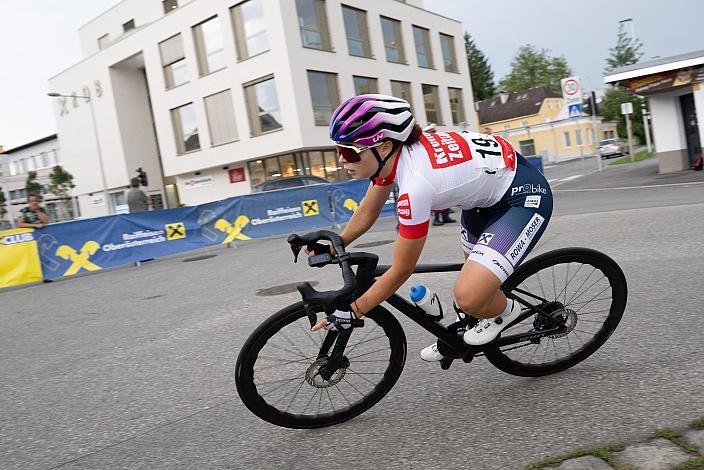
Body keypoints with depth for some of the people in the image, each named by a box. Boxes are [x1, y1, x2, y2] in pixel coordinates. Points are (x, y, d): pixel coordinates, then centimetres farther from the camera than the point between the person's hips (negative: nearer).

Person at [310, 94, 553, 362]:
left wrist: (351, 312, -16)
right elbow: (367, 213, 7)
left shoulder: (415, 184, -35)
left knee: (468, 298, -22)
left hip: (524, 196, -9)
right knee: (473, 266, 24)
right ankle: (462, 338, 46)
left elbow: (401, 271, -23)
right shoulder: (390, 154, -12)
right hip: (486, 187, 9)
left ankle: (506, 310, 11)